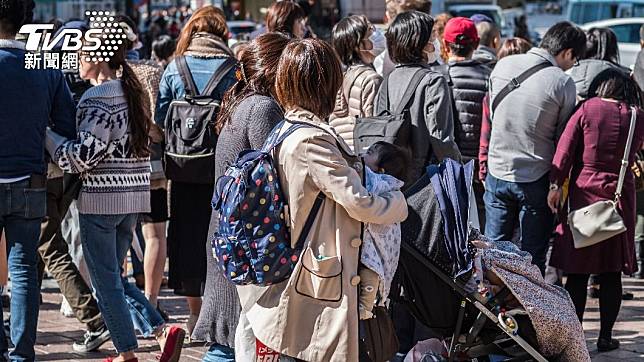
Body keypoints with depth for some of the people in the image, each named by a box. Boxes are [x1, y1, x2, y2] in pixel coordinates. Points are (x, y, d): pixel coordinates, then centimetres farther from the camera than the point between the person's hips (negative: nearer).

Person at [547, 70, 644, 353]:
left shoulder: (587, 109, -3)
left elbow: (566, 147, -9)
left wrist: (556, 184, -9)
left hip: (584, 192, -1)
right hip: (620, 194, 1)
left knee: (578, 271, 3)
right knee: (611, 273, 7)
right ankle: (605, 336, 10)